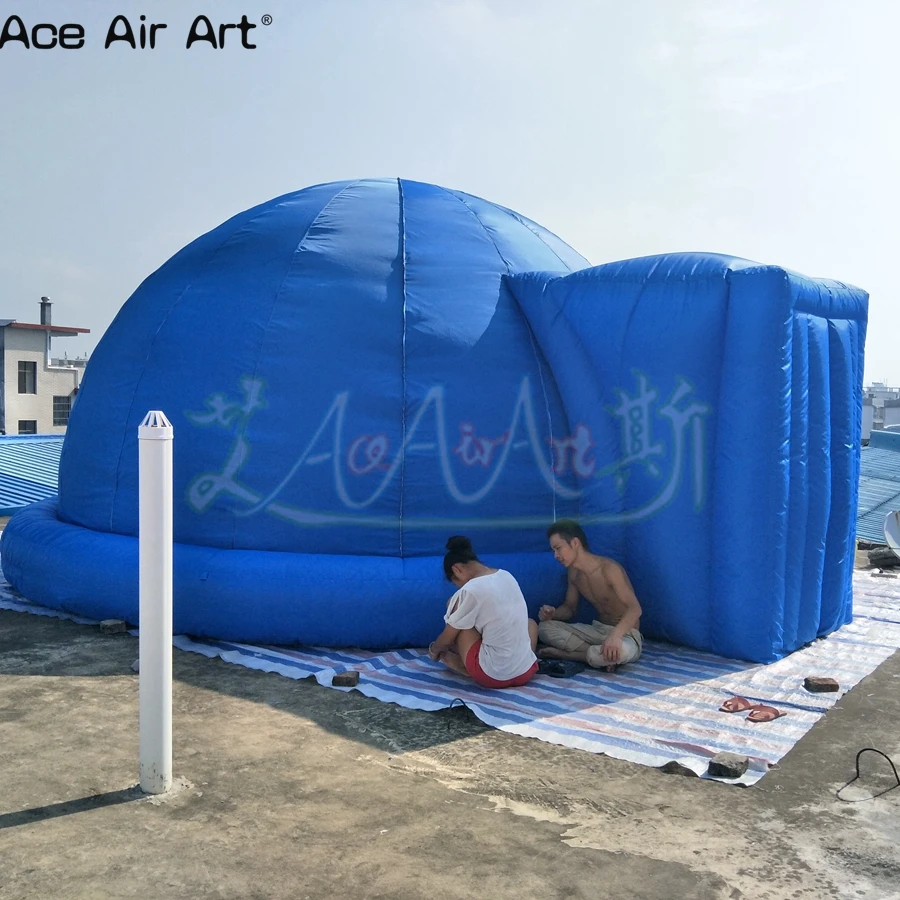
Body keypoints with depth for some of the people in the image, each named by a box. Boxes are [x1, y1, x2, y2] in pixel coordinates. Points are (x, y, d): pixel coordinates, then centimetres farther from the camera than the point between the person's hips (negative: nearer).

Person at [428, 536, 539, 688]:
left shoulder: (470, 590, -15)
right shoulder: (507, 576, 5)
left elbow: (447, 638, -1)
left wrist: (434, 650, 22)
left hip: (491, 676, -5)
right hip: (526, 673, 6)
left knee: (455, 605, 8)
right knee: (531, 622, 37)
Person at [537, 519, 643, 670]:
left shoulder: (609, 569, -21)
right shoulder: (573, 572, 3)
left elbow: (635, 608, -30)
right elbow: (570, 607, 16)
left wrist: (615, 635, -50)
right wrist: (553, 614, -9)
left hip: (625, 634, -8)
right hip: (598, 630, 8)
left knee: (619, 651, -45)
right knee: (544, 628, -11)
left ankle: (563, 654, -21)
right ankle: (603, 656, -19)